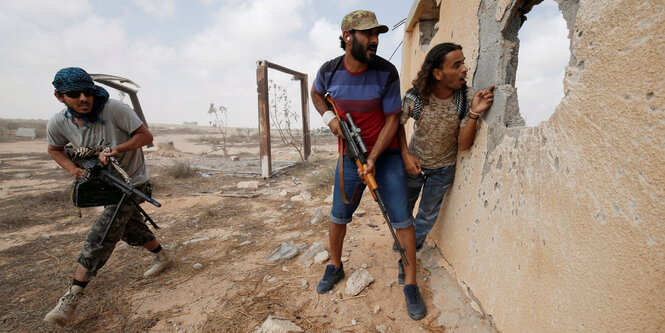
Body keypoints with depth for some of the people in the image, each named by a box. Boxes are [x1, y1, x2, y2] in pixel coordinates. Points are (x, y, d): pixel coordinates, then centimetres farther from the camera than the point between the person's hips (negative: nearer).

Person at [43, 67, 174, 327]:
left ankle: (72, 298, -3)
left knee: (100, 235, -13)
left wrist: (115, 150, -31)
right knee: (130, 229, 17)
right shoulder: (58, 123, -9)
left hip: (132, 182, -6)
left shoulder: (114, 109, -24)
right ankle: (163, 258, 38)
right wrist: (73, 169, -9)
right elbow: (54, 149, 10)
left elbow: (146, 136, -19)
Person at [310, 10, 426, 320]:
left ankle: (410, 283, 17)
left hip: (386, 156, -2)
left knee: (402, 219, -3)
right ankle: (335, 267, 36)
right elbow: (316, 93, 16)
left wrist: (373, 159, -18)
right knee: (338, 216, 10)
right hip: (349, 156, 2)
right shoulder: (330, 70, -5)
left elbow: (392, 119, -10)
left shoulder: (386, 72, -13)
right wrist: (329, 117, -5)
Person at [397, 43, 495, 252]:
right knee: (405, 205, 20)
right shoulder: (415, 97, -25)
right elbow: (399, 124, -6)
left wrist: (474, 113, -38)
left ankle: (412, 249, 43)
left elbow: (463, 145, -23)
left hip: (443, 168, 0)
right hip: (414, 162, 0)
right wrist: (406, 155, -16)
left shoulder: (467, 99, -23)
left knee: (428, 213, 17)